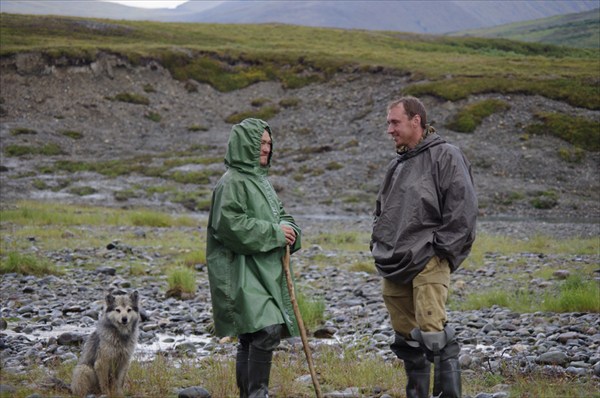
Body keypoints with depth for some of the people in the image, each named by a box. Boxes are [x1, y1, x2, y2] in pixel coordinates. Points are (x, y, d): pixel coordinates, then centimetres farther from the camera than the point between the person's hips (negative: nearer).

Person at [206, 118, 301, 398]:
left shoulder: (259, 179, 18)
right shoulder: (232, 182, -11)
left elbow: (278, 216, 24)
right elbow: (230, 224, -21)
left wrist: (288, 229, 0)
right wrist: (274, 233, -17)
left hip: (264, 271, 9)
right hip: (244, 272, -9)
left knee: (250, 338, 10)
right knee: (266, 331, -20)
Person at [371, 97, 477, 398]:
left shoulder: (445, 156, -3)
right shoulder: (397, 165, 20)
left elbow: (462, 209, -10)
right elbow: (381, 211, 30)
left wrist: (441, 250, -13)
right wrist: (379, 246, 15)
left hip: (428, 263, -7)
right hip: (393, 266, 8)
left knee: (432, 333, -18)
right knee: (407, 339, 10)